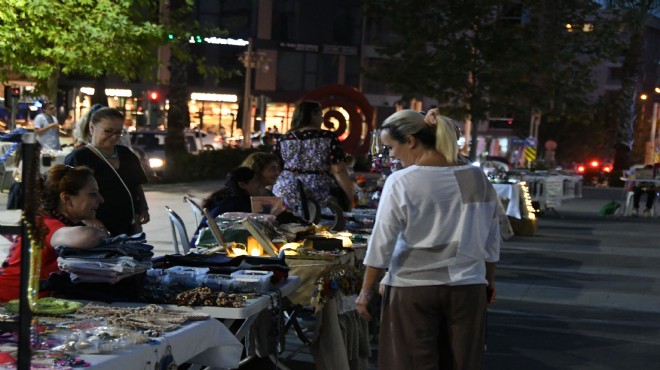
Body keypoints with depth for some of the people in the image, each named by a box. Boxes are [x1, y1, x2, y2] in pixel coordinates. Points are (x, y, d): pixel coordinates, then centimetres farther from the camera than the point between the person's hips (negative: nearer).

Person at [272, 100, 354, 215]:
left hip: (285, 197, 4)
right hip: (319, 199, -4)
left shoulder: (283, 140, 8)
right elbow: (338, 171, -8)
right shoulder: (328, 138, -2)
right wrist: (350, 197, -1)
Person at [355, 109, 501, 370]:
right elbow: (491, 240, 10)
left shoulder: (401, 182, -9)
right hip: (467, 287, 4)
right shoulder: (477, 178, 3)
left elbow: (382, 243, -8)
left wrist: (366, 290, 0)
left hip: (413, 289, -3)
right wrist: (489, 281, 22)